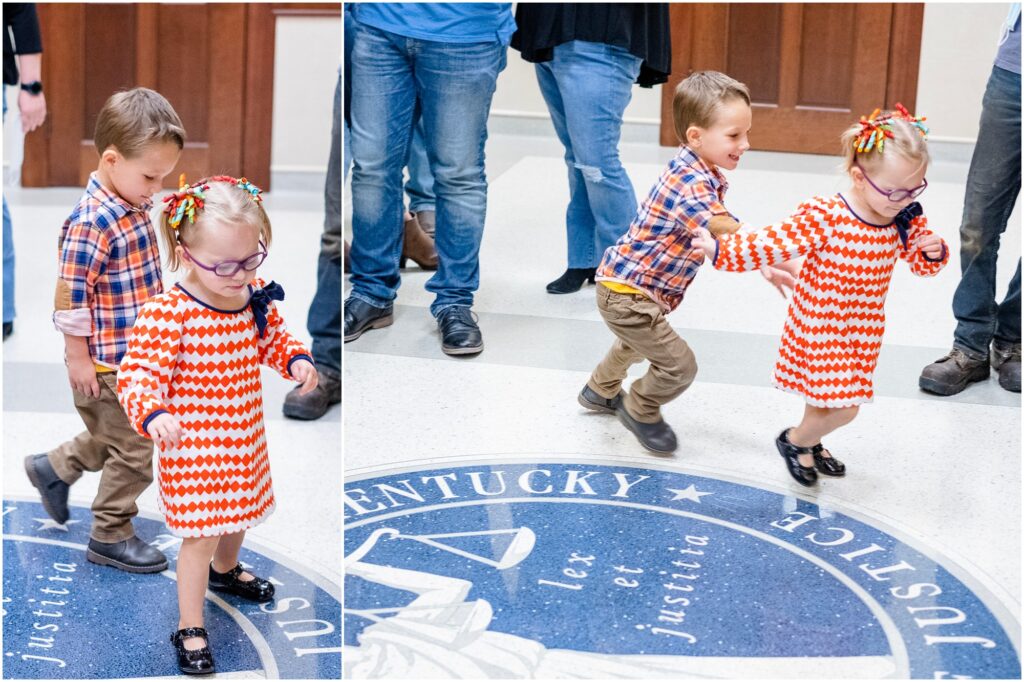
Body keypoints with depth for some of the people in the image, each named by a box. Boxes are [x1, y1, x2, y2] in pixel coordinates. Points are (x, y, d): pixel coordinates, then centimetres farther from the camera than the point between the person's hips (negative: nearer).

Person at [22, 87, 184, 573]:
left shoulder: (134, 208, 3)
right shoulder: (92, 223, -26)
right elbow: (70, 296, -23)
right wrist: (79, 357, -17)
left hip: (135, 355, 9)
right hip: (106, 364, -9)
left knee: (115, 438, 25)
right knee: (133, 450, 3)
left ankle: (53, 468, 45)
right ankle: (110, 537, 19)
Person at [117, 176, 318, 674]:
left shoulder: (257, 298, -6)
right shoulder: (166, 314, -26)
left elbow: (274, 341, 13)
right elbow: (137, 376, -25)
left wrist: (296, 361, -7)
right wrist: (154, 414, -43)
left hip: (244, 441, 7)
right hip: (193, 448, -7)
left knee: (237, 514, 28)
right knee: (201, 535, -2)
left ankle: (225, 571, 59)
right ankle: (190, 629, 14)